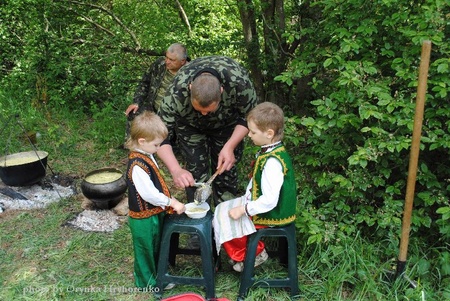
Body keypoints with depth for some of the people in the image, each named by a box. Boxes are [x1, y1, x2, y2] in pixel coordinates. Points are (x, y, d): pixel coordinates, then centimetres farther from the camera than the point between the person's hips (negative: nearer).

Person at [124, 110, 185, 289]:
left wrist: (168, 200, 8)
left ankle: (155, 272, 48)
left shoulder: (146, 155, 0)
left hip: (153, 213, 9)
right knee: (146, 249, 13)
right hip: (144, 219, -9)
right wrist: (171, 202, -22)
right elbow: (149, 194, -31)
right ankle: (147, 281, 34)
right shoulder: (137, 166, -31)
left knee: (155, 247, 27)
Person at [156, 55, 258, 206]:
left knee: (226, 168, 0)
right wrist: (176, 170, -44)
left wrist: (230, 146, -32)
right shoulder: (177, 92, -39)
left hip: (227, 122, 0)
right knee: (196, 170, -6)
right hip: (190, 124, 0)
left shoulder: (239, 81, -39)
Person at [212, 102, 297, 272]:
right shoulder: (270, 151, 0)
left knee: (224, 220, -7)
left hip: (270, 214, -10)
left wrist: (243, 209, -24)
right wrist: (246, 200, 4)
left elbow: (270, 200, -32)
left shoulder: (273, 162, -31)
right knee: (222, 211, 14)